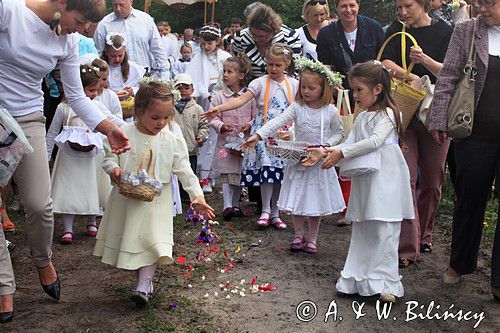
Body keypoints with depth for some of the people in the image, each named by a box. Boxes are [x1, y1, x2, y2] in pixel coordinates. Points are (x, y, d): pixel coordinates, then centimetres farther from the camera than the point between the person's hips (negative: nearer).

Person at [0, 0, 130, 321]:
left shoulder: (68, 42, 1)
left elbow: (76, 96, 6)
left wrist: (109, 128, -5)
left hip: (28, 120, 4)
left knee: (40, 204, -3)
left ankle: (43, 260, 28)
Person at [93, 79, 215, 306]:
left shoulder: (172, 140, -6)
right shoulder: (123, 134, -8)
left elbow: (184, 170, -5)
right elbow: (109, 158, 0)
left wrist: (197, 195, -15)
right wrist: (113, 170, -24)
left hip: (155, 202, -1)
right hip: (127, 199, 1)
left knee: (152, 241, -9)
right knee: (128, 240, 11)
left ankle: (143, 286, -7)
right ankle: (144, 278, 28)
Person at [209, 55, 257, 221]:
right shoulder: (219, 96, -2)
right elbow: (213, 118, -1)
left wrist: (249, 124, -15)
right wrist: (222, 126, -19)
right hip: (226, 141, -1)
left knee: (240, 175, 12)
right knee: (226, 175, -3)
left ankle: (235, 205, 26)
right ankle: (227, 206, -3)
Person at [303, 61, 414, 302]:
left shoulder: (387, 114, -8)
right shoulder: (362, 118, 17)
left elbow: (375, 141, -22)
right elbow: (350, 144, 10)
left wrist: (342, 153, -24)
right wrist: (325, 153, -5)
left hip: (386, 182, -8)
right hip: (364, 181, 8)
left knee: (383, 231, -8)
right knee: (361, 232, 11)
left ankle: (386, 282, 0)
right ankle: (358, 279, 19)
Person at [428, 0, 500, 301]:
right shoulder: (466, 32, 4)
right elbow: (448, 78, 2)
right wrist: (439, 120, -4)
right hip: (476, 136, 1)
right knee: (470, 201, 13)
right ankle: (460, 264, 33)